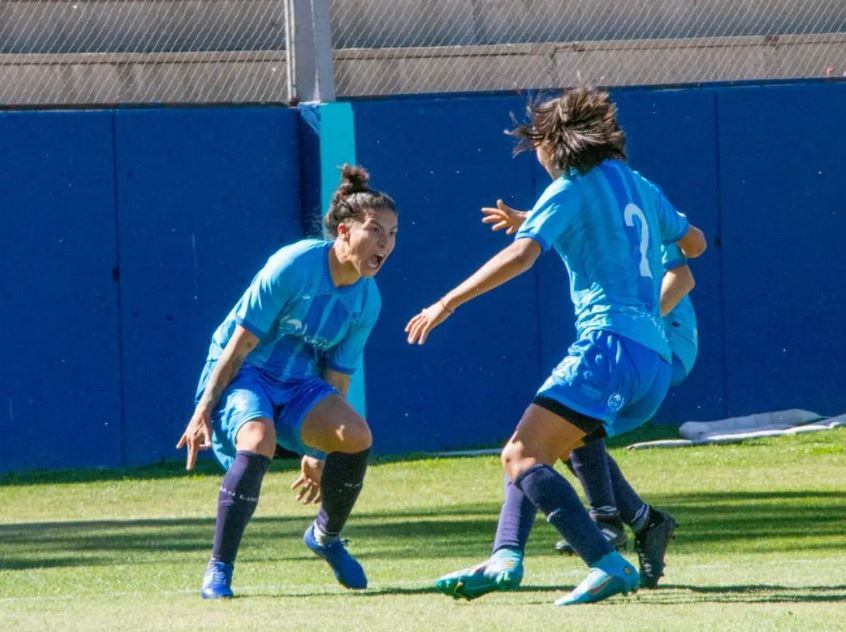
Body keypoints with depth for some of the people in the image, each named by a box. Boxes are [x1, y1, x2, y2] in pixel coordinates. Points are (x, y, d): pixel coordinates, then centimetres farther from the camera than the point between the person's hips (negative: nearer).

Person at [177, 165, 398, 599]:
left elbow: (335, 379, 6)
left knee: (356, 436, -22)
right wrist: (203, 410, -17)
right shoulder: (293, 266, -20)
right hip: (244, 374, -5)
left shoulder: (367, 301, -3)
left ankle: (325, 536, 8)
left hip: (298, 383, 5)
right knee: (258, 441, -35)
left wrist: (317, 453, 8)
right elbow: (240, 343, -16)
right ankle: (218, 570, -25)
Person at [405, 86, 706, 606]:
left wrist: (448, 302, -12)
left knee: (522, 456, -16)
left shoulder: (571, 190, -1)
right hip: (655, 360, 9)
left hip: (611, 344, -9)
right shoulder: (640, 187, 21)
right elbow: (695, 243, 35)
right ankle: (506, 559, 0)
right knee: (532, 454, 18)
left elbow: (522, 254, -15)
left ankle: (609, 566, -29)